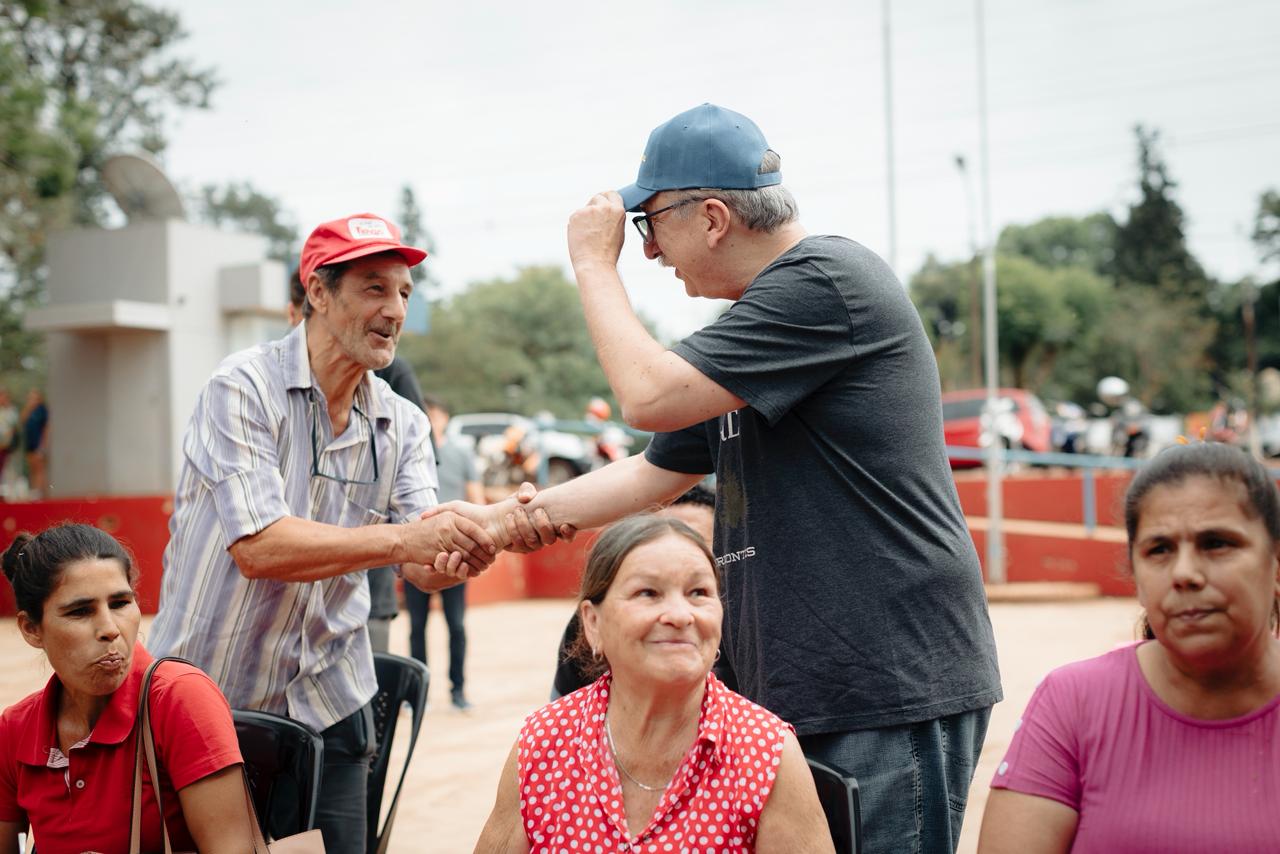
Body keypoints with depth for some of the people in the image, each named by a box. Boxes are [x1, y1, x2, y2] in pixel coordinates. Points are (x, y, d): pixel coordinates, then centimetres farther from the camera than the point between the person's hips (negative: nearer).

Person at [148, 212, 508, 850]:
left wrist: (480, 540, -32)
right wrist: (401, 539, -35)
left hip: (328, 704, 4)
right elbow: (258, 548, -27)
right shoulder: (243, 390, -15)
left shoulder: (403, 425, 2)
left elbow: (424, 569, -9)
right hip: (206, 695, -4)